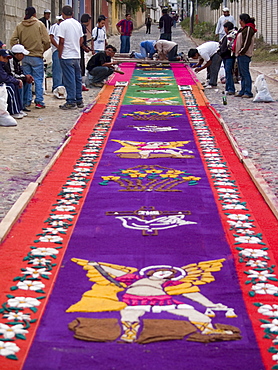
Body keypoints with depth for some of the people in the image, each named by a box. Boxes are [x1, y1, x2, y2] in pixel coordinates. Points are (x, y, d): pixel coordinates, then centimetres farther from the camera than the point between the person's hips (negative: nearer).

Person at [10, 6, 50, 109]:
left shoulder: (19, 26, 3)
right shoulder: (39, 24, -4)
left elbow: (13, 40, -4)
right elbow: (46, 41, -7)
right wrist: (42, 50, 9)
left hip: (24, 57, 3)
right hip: (37, 56, -3)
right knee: (38, 79, 2)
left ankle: (26, 102, 13)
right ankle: (39, 102, -1)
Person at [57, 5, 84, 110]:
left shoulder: (63, 24, -11)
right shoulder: (78, 24, 9)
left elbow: (61, 41, -13)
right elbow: (81, 40, 13)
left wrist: (59, 55, -5)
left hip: (67, 57, -7)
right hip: (77, 55, 7)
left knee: (69, 80, -5)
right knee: (78, 78, 13)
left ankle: (71, 102, -4)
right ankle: (79, 101, 18)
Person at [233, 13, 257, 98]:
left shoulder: (248, 29, -12)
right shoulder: (243, 29, 19)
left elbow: (247, 42, -19)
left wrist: (242, 51, -18)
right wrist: (236, 51, 16)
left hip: (244, 55, -11)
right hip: (240, 54, 11)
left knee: (245, 74, -10)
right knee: (242, 74, 13)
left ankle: (248, 92, -9)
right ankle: (243, 91, 18)